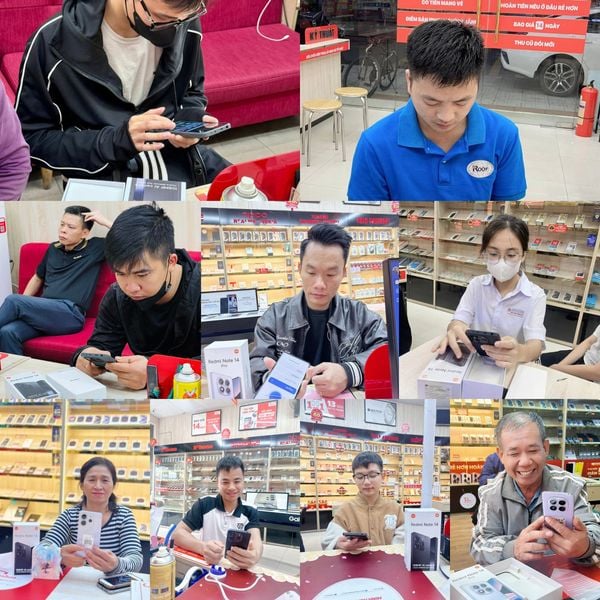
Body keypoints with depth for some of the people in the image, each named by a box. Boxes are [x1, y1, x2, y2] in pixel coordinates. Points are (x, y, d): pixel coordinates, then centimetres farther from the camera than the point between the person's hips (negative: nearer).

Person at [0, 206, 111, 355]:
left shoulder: (95, 248, 7)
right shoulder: (53, 249, 22)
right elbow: (37, 278, 32)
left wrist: (105, 222, -2)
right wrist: (23, 306, 18)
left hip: (70, 314, -5)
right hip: (45, 312, 5)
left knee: (12, 300, -23)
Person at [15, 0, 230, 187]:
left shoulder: (185, 25, -5)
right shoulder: (53, 41, -16)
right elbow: (31, 139, -8)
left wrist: (189, 120, -8)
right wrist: (114, 141, -22)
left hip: (181, 161, 4)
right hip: (107, 176, -4)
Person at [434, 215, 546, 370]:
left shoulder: (535, 296, -5)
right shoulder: (476, 285, 5)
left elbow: (535, 345, -17)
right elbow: (458, 321, -7)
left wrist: (520, 353, -41)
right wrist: (455, 329, -32)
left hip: (511, 367, -2)